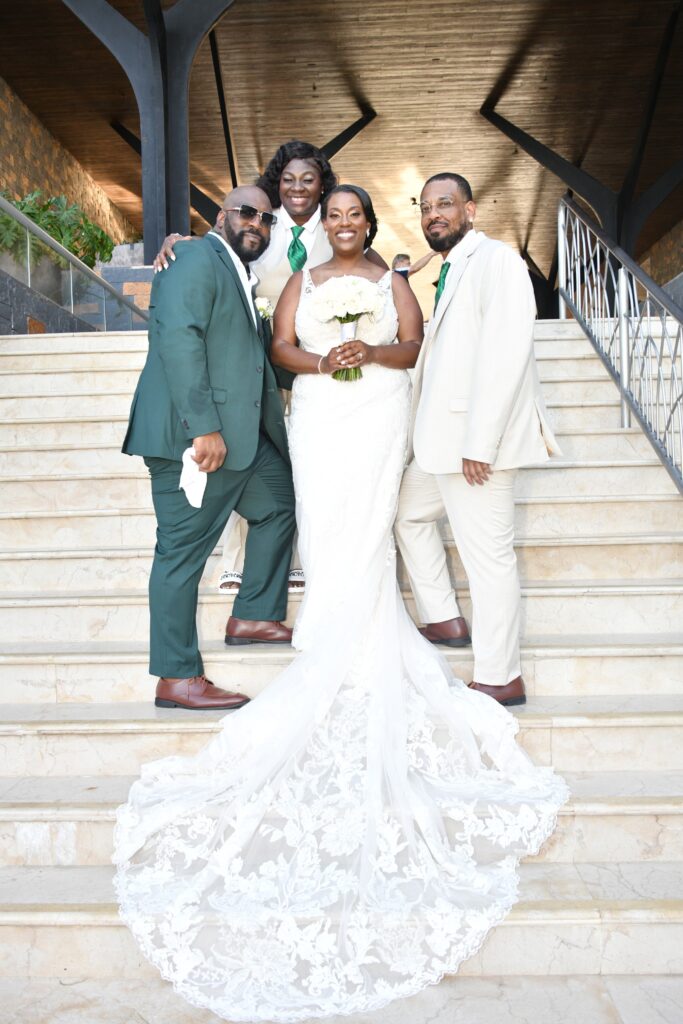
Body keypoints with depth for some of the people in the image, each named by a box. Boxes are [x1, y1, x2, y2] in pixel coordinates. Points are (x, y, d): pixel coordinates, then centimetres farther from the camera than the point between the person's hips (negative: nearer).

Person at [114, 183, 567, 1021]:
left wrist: (373, 351, -18)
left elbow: (412, 346, 3)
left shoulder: (392, 283, 17)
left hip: (378, 419, -1)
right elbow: (281, 346, 5)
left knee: (364, 533, -9)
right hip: (318, 417, 1)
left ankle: (349, 655, -4)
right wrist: (320, 361, -16)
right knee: (324, 529, -7)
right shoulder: (303, 281, 19)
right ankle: (352, 644, 0)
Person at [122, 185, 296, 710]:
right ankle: (178, 678, 4)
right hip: (197, 436, -10)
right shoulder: (197, 259, -7)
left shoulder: (239, 273, 22)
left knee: (280, 504, 19)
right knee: (183, 550, -4)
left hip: (239, 434, 10)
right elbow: (179, 341, -20)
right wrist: (203, 428, -25)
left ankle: (253, 617, 28)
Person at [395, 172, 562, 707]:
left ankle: (500, 678, 7)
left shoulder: (495, 258, -10)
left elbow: (506, 352, -20)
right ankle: (445, 621, 31)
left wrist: (479, 442, -22)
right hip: (445, 437, 10)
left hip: (477, 439, -10)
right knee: (410, 512, 22)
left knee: (488, 553, -5)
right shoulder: (453, 269, 19)